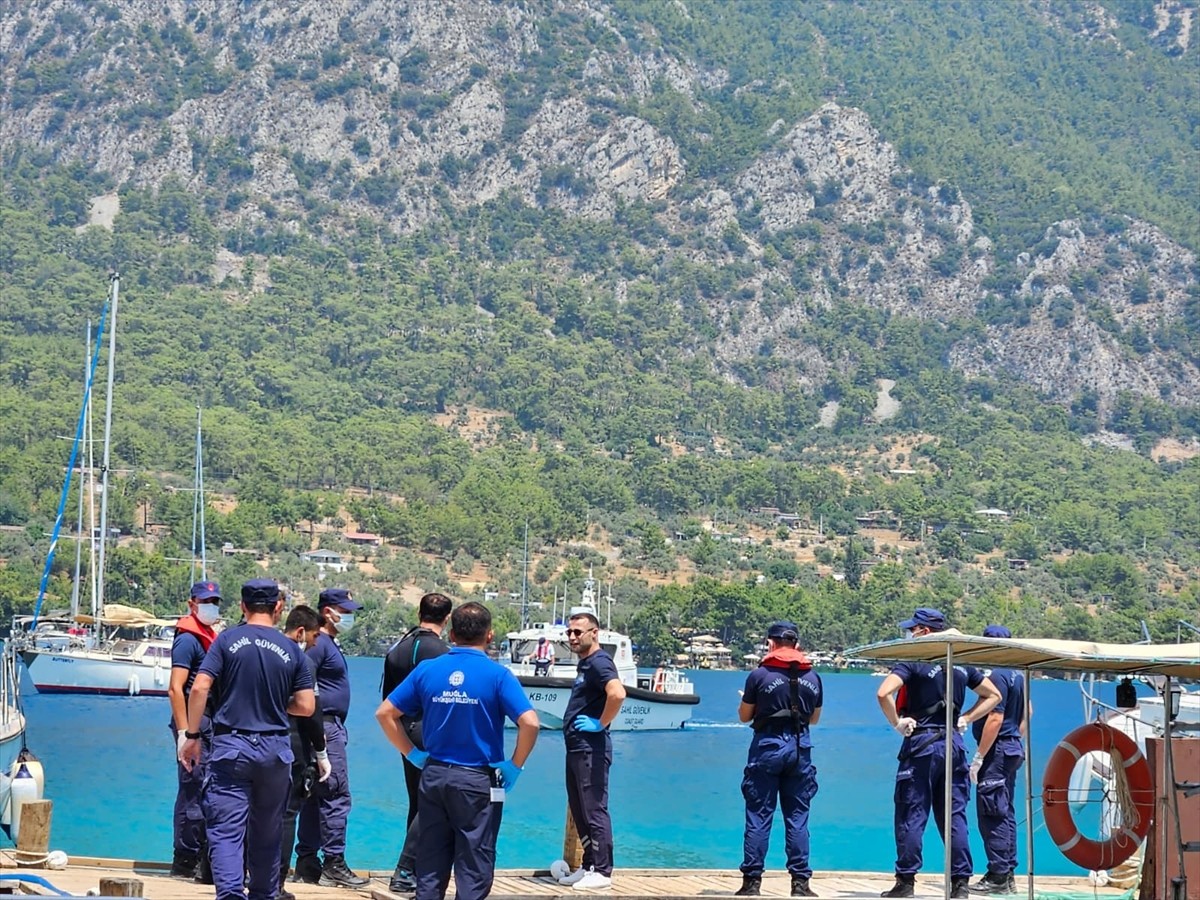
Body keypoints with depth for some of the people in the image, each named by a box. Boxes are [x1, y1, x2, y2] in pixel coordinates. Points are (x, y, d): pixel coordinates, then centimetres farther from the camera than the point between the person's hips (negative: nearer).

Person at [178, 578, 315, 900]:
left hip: (231, 745, -2)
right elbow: (306, 706, 3)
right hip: (275, 749, 2)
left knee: (226, 829, -6)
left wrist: (192, 736, -2)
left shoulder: (228, 640, -2)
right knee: (266, 833, 16)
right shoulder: (291, 650, 4)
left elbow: (200, 688, -10)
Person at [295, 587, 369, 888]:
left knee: (315, 798, 11)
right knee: (337, 797, -9)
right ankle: (334, 864, -7)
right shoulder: (319, 644, -12)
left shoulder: (329, 644, 19)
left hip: (330, 728, 10)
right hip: (325, 727, -10)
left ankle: (307, 864, 15)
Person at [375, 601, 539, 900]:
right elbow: (529, 723, -19)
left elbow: (385, 713, 3)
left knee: (430, 865, 11)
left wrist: (413, 754, 8)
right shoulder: (497, 675, -8)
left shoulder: (427, 670, 2)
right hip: (478, 780, -3)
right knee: (474, 868, 3)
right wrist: (514, 766, -7)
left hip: (433, 775, 3)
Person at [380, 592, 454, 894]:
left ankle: (415, 870, 20)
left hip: (407, 735, 7)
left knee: (416, 804, 16)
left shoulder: (397, 649, 7)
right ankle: (404, 872, -8)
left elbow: (387, 702, 13)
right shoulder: (443, 653, -14)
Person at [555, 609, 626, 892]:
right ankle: (588, 867, 23)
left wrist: (600, 724, -21)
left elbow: (617, 693, -31)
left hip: (591, 749, -11)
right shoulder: (584, 664, 17)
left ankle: (602, 873, -3)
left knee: (594, 810, -6)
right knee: (579, 811, 15)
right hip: (576, 748, 11)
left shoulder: (599, 662, -14)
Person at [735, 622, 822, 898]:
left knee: (758, 817, 1)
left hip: (768, 746, -3)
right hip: (800, 748, 3)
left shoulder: (760, 675, -5)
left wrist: (746, 700, 23)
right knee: (798, 818, 6)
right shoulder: (813, 677, 6)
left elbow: (744, 716, 3)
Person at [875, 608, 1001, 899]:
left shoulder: (912, 662, -8)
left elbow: (883, 693, -22)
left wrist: (897, 723, -9)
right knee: (954, 816, 7)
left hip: (922, 744, -5)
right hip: (954, 744, 5)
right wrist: (966, 719, 14)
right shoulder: (962, 664, 11)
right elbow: (993, 695, 20)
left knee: (911, 815, -1)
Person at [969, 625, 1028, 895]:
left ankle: (998, 876, -8)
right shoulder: (1018, 676, 13)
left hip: (997, 751, -10)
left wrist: (979, 756, -19)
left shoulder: (997, 676, -16)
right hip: (1013, 748, 10)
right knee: (1006, 814, 13)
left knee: (992, 815, -7)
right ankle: (1007, 875, 17)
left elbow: (996, 718, -21)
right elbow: (1026, 713, 23)